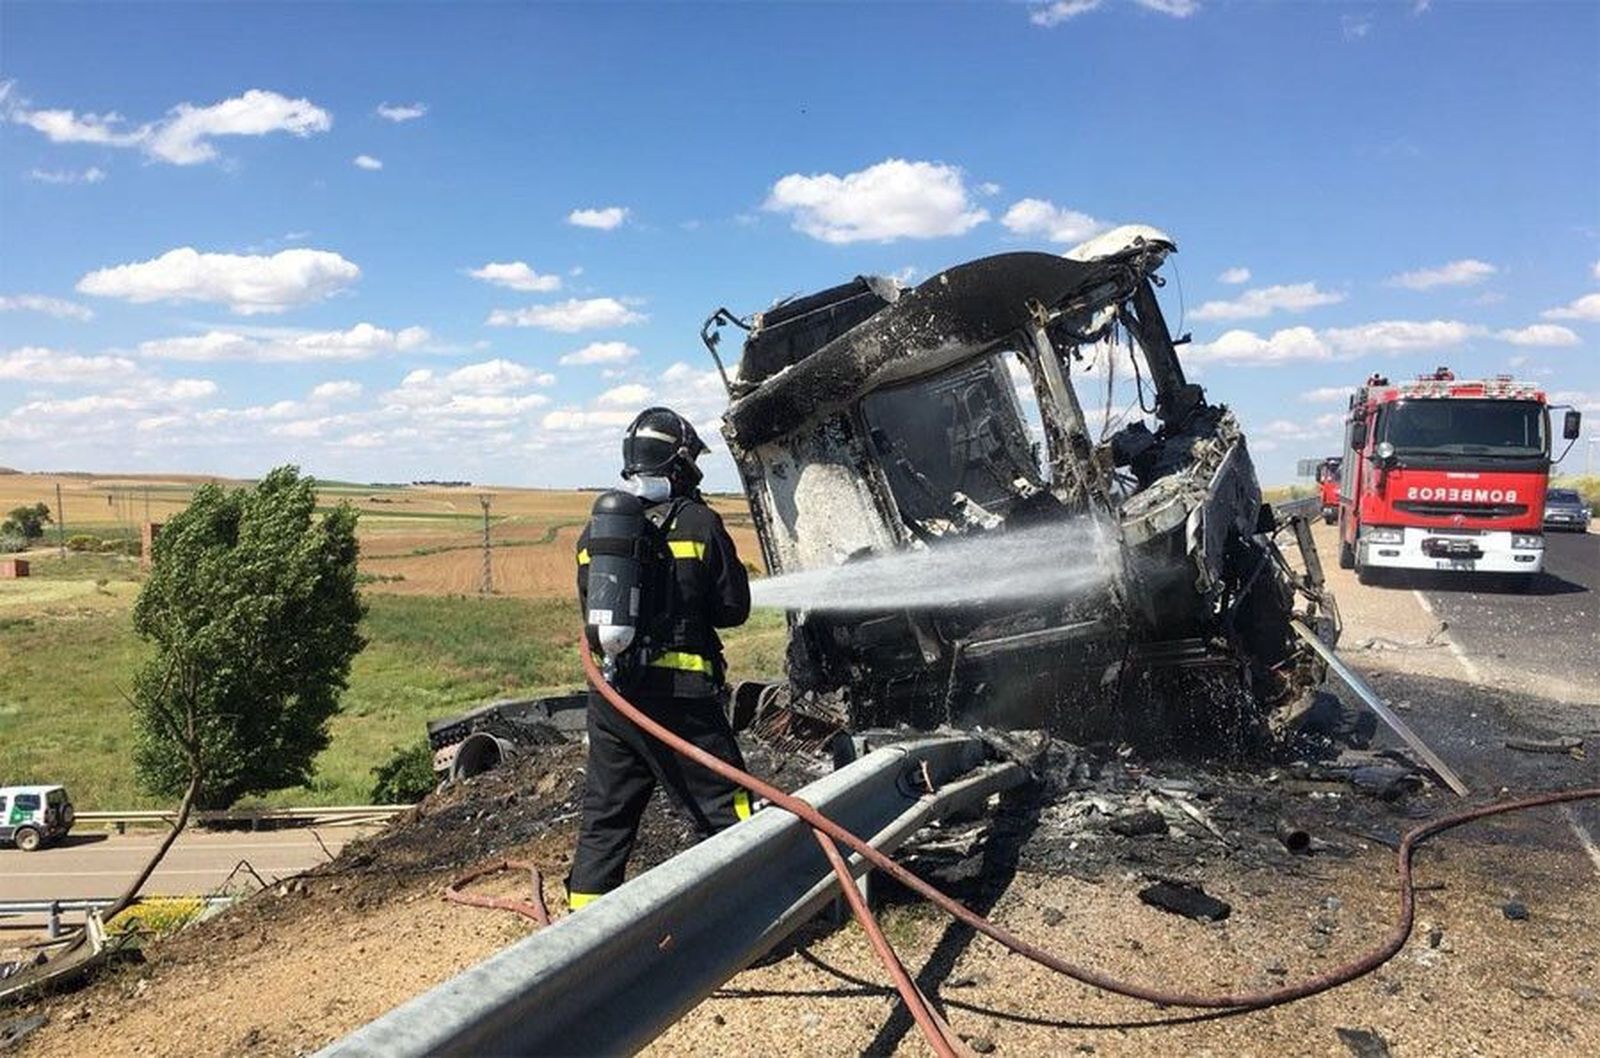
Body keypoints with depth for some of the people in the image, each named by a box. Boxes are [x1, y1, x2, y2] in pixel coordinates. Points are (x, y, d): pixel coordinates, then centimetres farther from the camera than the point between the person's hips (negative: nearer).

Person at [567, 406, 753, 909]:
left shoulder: (594, 531, 8)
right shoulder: (700, 523, -6)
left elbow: (591, 608, 15)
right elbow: (734, 607, -1)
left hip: (608, 696, 5)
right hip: (678, 694, -5)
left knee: (604, 817, 15)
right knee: (724, 808, 5)